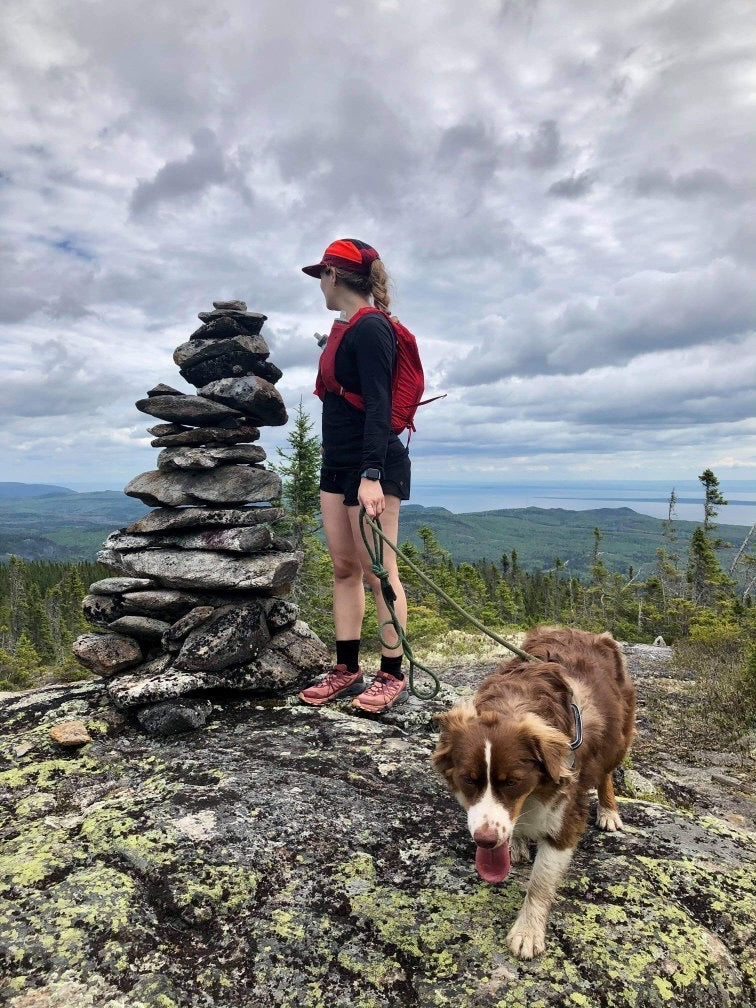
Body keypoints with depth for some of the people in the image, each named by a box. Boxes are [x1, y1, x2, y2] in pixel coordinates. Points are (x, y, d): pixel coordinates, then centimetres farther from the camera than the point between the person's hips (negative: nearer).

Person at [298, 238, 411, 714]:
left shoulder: (370, 327, -11)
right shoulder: (351, 330, 18)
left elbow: (378, 406, -20)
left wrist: (371, 474, -27)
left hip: (374, 465, -10)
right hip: (338, 464, 10)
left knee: (378, 572, -3)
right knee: (344, 568, 10)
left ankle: (393, 676, 9)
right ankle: (347, 670, 19)